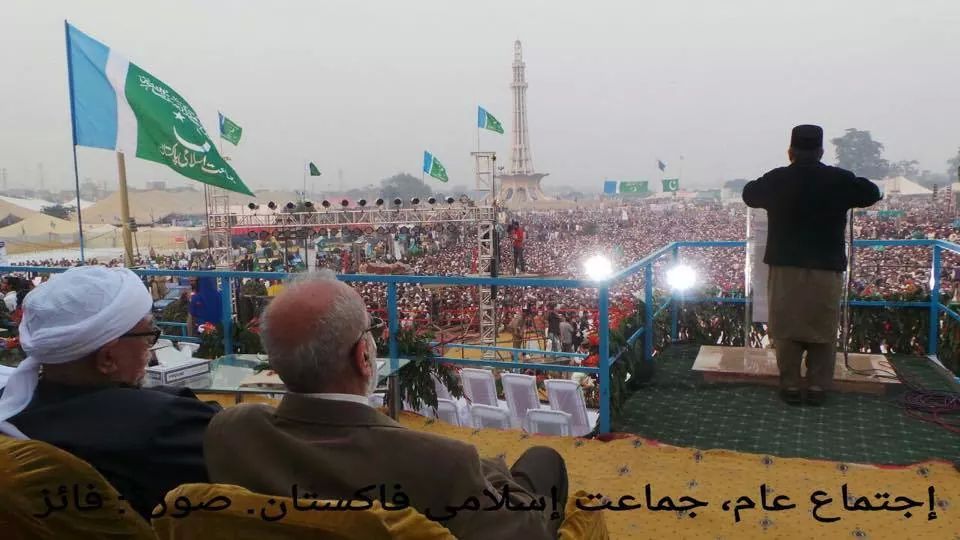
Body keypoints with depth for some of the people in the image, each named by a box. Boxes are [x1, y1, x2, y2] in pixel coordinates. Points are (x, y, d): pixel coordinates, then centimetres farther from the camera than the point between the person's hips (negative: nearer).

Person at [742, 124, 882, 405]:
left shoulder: (776, 180, -2)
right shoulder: (840, 179, -2)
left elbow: (748, 194, 17)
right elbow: (873, 193, 16)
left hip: (785, 267, 0)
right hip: (826, 268, 0)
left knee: (786, 329, 8)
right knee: (823, 330, 11)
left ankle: (790, 387, 12)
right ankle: (818, 388, 14)